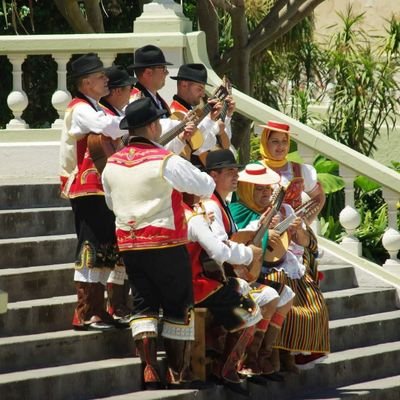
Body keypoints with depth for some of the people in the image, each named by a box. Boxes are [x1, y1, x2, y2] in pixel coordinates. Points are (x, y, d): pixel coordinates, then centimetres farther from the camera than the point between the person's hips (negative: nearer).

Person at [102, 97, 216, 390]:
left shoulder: (112, 163, 3)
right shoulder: (166, 161, -16)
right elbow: (207, 187, -11)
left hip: (128, 243, 5)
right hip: (166, 245, -5)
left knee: (144, 305, 9)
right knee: (178, 308, 6)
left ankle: (150, 371, 0)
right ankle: (178, 374, 8)